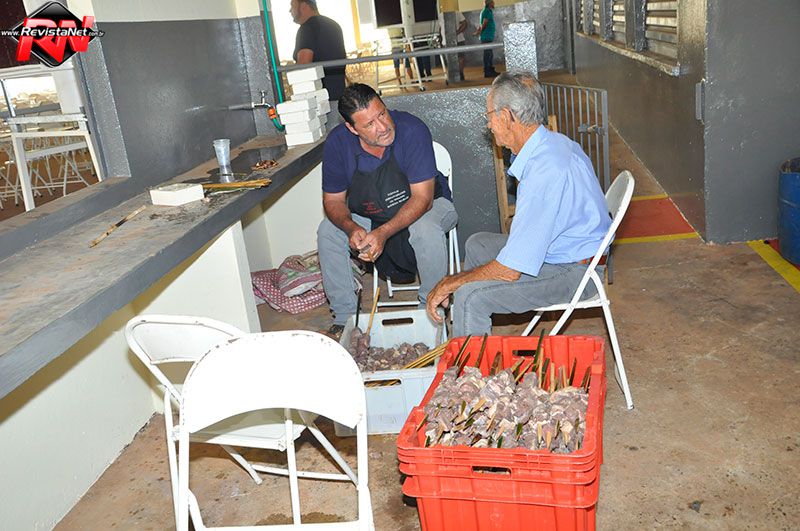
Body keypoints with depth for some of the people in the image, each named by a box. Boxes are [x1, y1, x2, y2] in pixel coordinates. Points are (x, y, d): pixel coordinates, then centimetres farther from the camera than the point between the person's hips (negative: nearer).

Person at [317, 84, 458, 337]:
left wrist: (383, 233, -41)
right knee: (327, 231, -14)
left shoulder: (412, 129, -29)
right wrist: (351, 228, -31)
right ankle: (344, 317, -3)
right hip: (368, 217, 4)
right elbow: (333, 200, -8)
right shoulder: (337, 143, -17)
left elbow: (422, 198, -29)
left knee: (427, 231, -36)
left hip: (423, 207, -4)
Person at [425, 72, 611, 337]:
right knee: (476, 244, 21)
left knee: (469, 296, -24)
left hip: (575, 272, -11)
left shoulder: (545, 172, -32)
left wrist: (450, 282, -18)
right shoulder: (554, 142, -1)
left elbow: (510, 270, -30)